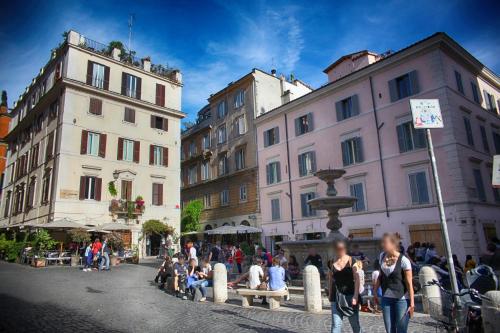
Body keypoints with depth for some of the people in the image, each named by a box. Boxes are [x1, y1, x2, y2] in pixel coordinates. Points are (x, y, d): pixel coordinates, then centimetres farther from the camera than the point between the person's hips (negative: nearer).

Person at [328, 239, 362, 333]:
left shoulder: (351, 261, -7)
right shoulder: (332, 263, 3)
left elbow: (357, 279, -10)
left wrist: (356, 295, -17)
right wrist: (330, 294, 10)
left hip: (350, 295, -2)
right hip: (336, 296, 2)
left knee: (355, 323, 10)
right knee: (336, 324, 0)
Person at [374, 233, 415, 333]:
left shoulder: (403, 260, -14)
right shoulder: (382, 256, 2)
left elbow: (409, 284, -11)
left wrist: (412, 303, -11)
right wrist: (375, 291, 15)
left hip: (402, 299, -5)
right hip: (386, 299, 5)